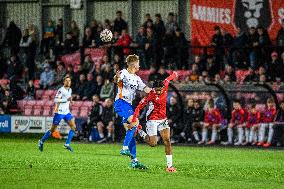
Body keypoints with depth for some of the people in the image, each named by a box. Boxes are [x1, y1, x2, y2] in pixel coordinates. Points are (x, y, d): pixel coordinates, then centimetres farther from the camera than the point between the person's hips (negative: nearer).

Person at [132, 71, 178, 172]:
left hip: (163, 119, 5)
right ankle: (140, 132, 23)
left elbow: (168, 79, 15)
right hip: (152, 120, -5)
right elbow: (139, 107, -19)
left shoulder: (165, 86, -8)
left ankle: (169, 165, -5)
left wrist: (174, 74, 37)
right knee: (153, 143, -7)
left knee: (167, 141, -6)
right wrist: (134, 120, -25)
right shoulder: (151, 95, -22)